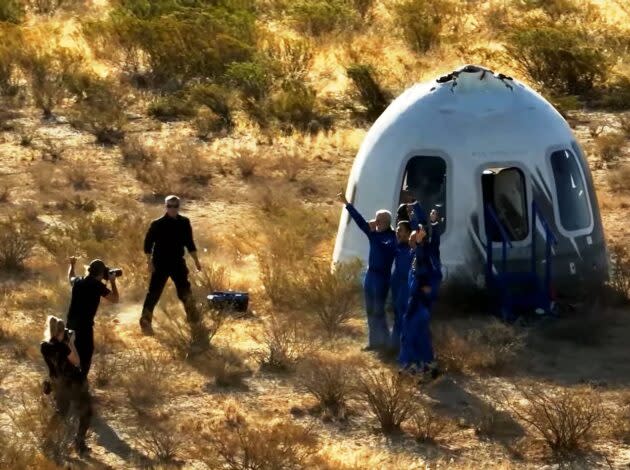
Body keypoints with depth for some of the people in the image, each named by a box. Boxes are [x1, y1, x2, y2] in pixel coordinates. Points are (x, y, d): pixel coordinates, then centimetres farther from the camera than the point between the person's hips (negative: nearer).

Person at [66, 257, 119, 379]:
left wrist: (72, 265, 52)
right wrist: (113, 282, 6)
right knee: (86, 352, 3)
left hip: (71, 322, 7)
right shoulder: (98, 286, -12)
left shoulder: (78, 282, 6)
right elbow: (116, 299, -6)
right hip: (85, 324, -7)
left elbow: (70, 277, 33)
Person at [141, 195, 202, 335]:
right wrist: (150, 262, -12)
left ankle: (194, 320, 22)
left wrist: (196, 260, 12)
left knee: (185, 292, 9)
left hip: (178, 263, 4)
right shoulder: (157, 224, -10)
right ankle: (145, 322, 1)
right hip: (160, 264, -4)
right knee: (154, 293, -5)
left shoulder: (184, 223, 2)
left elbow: (189, 243, 12)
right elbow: (148, 243, -7)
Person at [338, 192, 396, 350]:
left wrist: (374, 234, -30)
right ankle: (374, 341, 17)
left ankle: (384, 342, 1)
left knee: (378, 310, -6)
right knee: (370, 310, 11)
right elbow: (360, 221, 10)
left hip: (382, 276, -8)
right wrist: (347, 204, 11)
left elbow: (387, 249, -31)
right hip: (370, 275, 8)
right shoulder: (375, 234, 7)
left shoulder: (392, 237, -13)